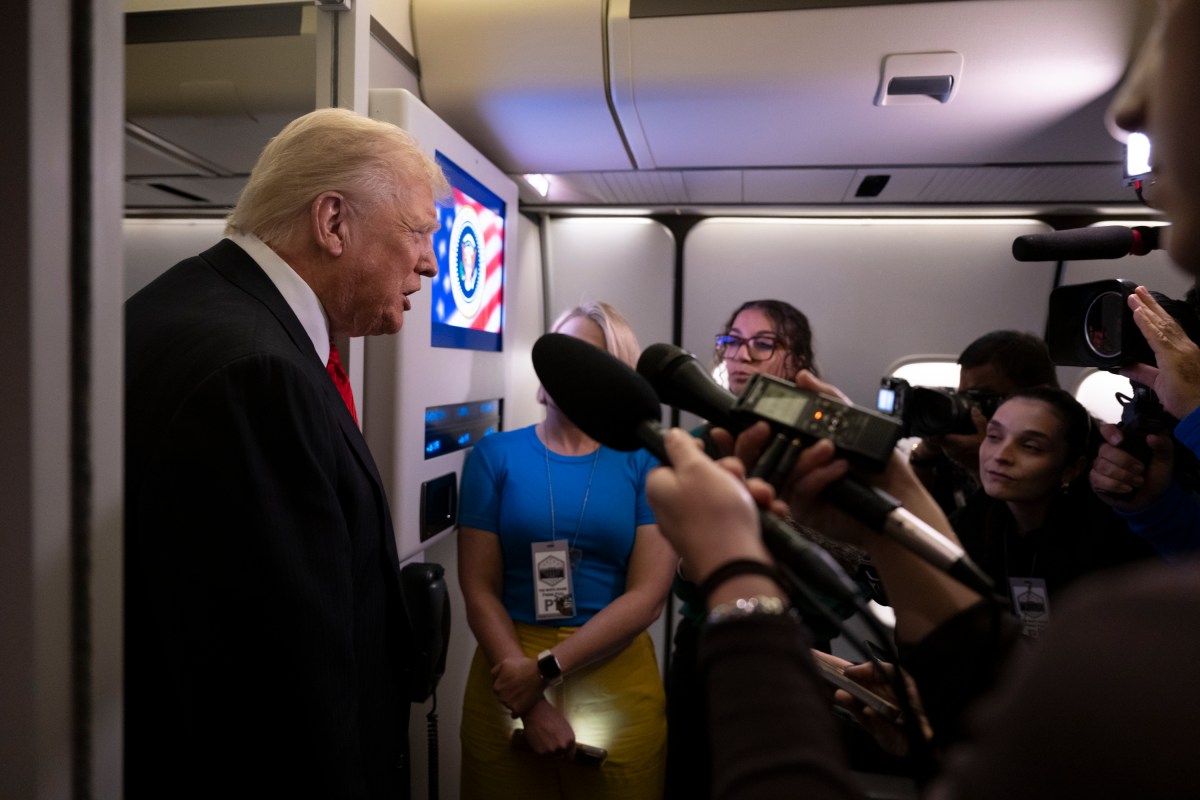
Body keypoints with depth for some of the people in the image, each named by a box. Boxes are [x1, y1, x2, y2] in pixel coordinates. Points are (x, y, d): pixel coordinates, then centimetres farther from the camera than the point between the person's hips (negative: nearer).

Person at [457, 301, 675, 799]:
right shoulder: (495, 455, -3)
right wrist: (530, 702, -13)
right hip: (510, 675, 0)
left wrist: (546, 668, -15)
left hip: (618, 682, 0)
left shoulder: (646, 463, -5)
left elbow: (649, 596, -10)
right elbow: (479, 592, -6)